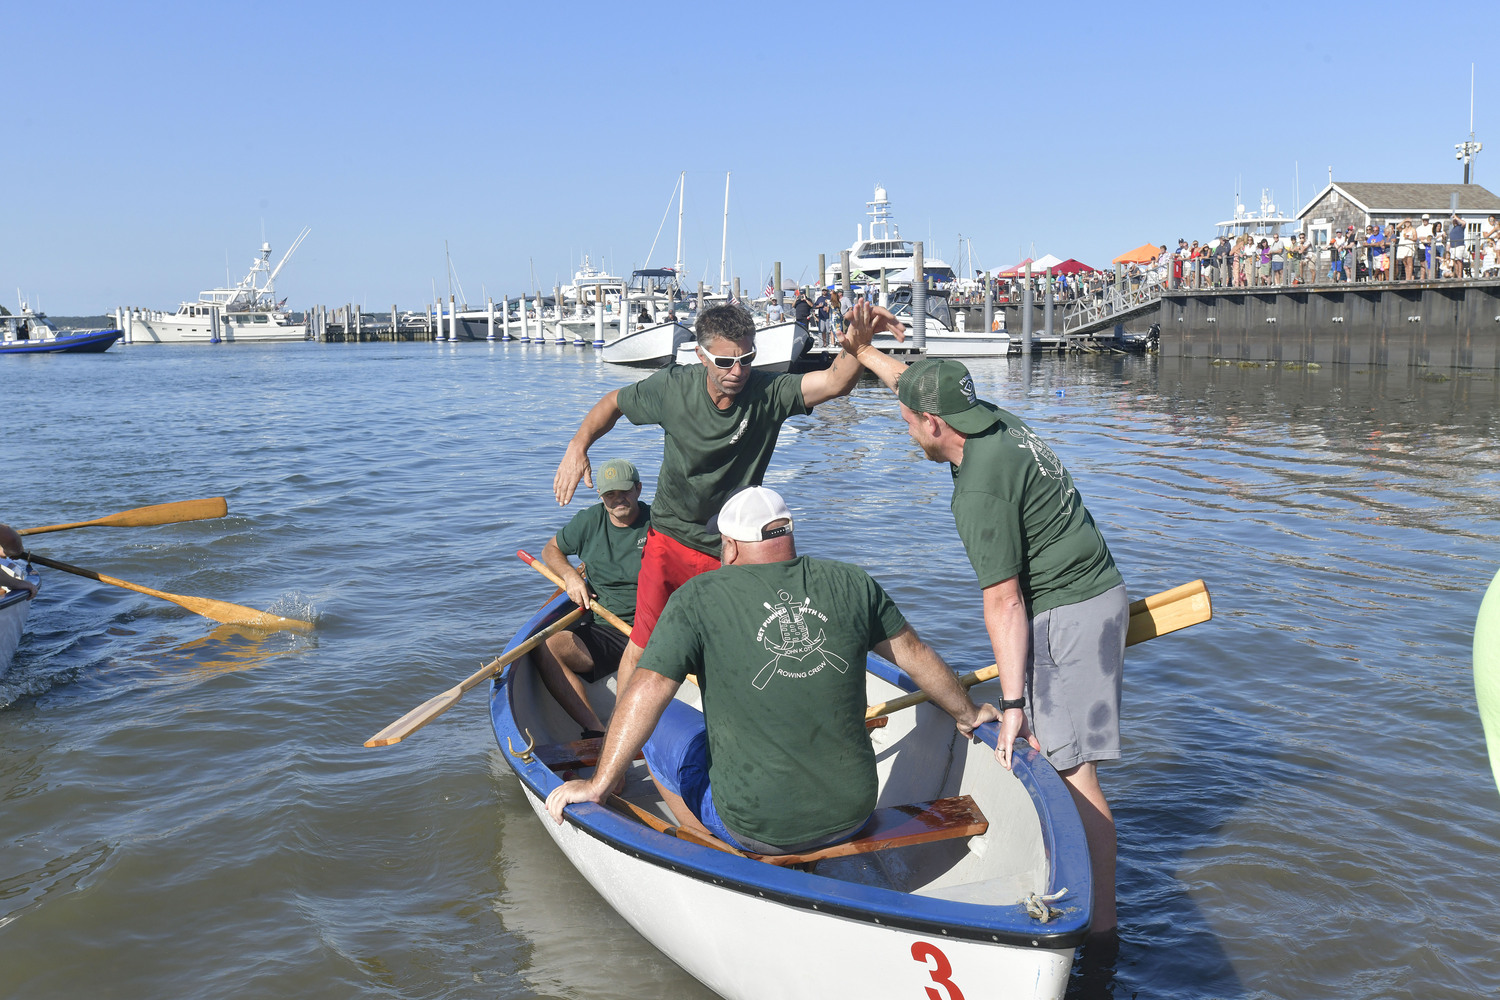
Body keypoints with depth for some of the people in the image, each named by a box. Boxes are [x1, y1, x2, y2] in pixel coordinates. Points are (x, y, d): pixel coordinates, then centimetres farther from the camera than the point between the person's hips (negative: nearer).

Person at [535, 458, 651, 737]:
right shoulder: (589, 522, 10)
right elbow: (550, 550, 26)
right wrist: (570, 575, 4)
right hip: (605, 629, 3)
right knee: (547, 648, -25)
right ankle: (595, 731, -28)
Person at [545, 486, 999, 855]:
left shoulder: (698, 599, -11)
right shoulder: (850, 583, -1)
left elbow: (647, 693, -17)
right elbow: (915, 656, 11)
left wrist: (598, 785, -9)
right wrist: (969, 714, 28)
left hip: (755, 824, -4)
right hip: (852, 813, 4)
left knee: (661, 726, 18)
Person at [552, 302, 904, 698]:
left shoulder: (768, 392, -16)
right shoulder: (673, 387, -13)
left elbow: (835, 382, -33)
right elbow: (613, 403, 5)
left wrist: (856, 346, -54)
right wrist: (577, 447, -10)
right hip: (671, 540, 0)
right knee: (643, 646, -5)